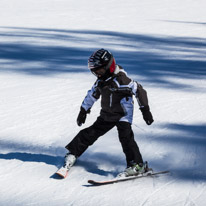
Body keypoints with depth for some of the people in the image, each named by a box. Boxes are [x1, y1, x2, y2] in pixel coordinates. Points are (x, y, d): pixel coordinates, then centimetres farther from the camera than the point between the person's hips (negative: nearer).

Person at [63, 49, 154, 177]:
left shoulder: (121, 79, -21)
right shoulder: (100, 81, 2)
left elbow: (139, 91, -19)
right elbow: (92, 95, 18)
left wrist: (145, 110, -19)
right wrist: (84, 111, 25)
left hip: (123, 115, -7)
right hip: (106, 115, 7)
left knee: (125, 136, -23)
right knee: (90, 134, 9)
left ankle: (137, 165, -19)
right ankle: (73, 153, 26)